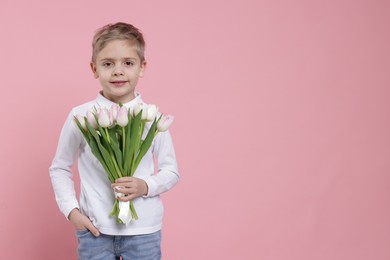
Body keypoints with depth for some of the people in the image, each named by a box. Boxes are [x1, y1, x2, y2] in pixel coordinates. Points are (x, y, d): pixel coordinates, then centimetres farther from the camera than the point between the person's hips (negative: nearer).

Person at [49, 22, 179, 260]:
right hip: (95, 230, 0)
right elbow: (60, 168, 7)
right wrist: (71, 209, -4)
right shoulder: (80, 116, -4)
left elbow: (171, 171, 5)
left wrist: (146, 186, -13)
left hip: (144, 231, 0)